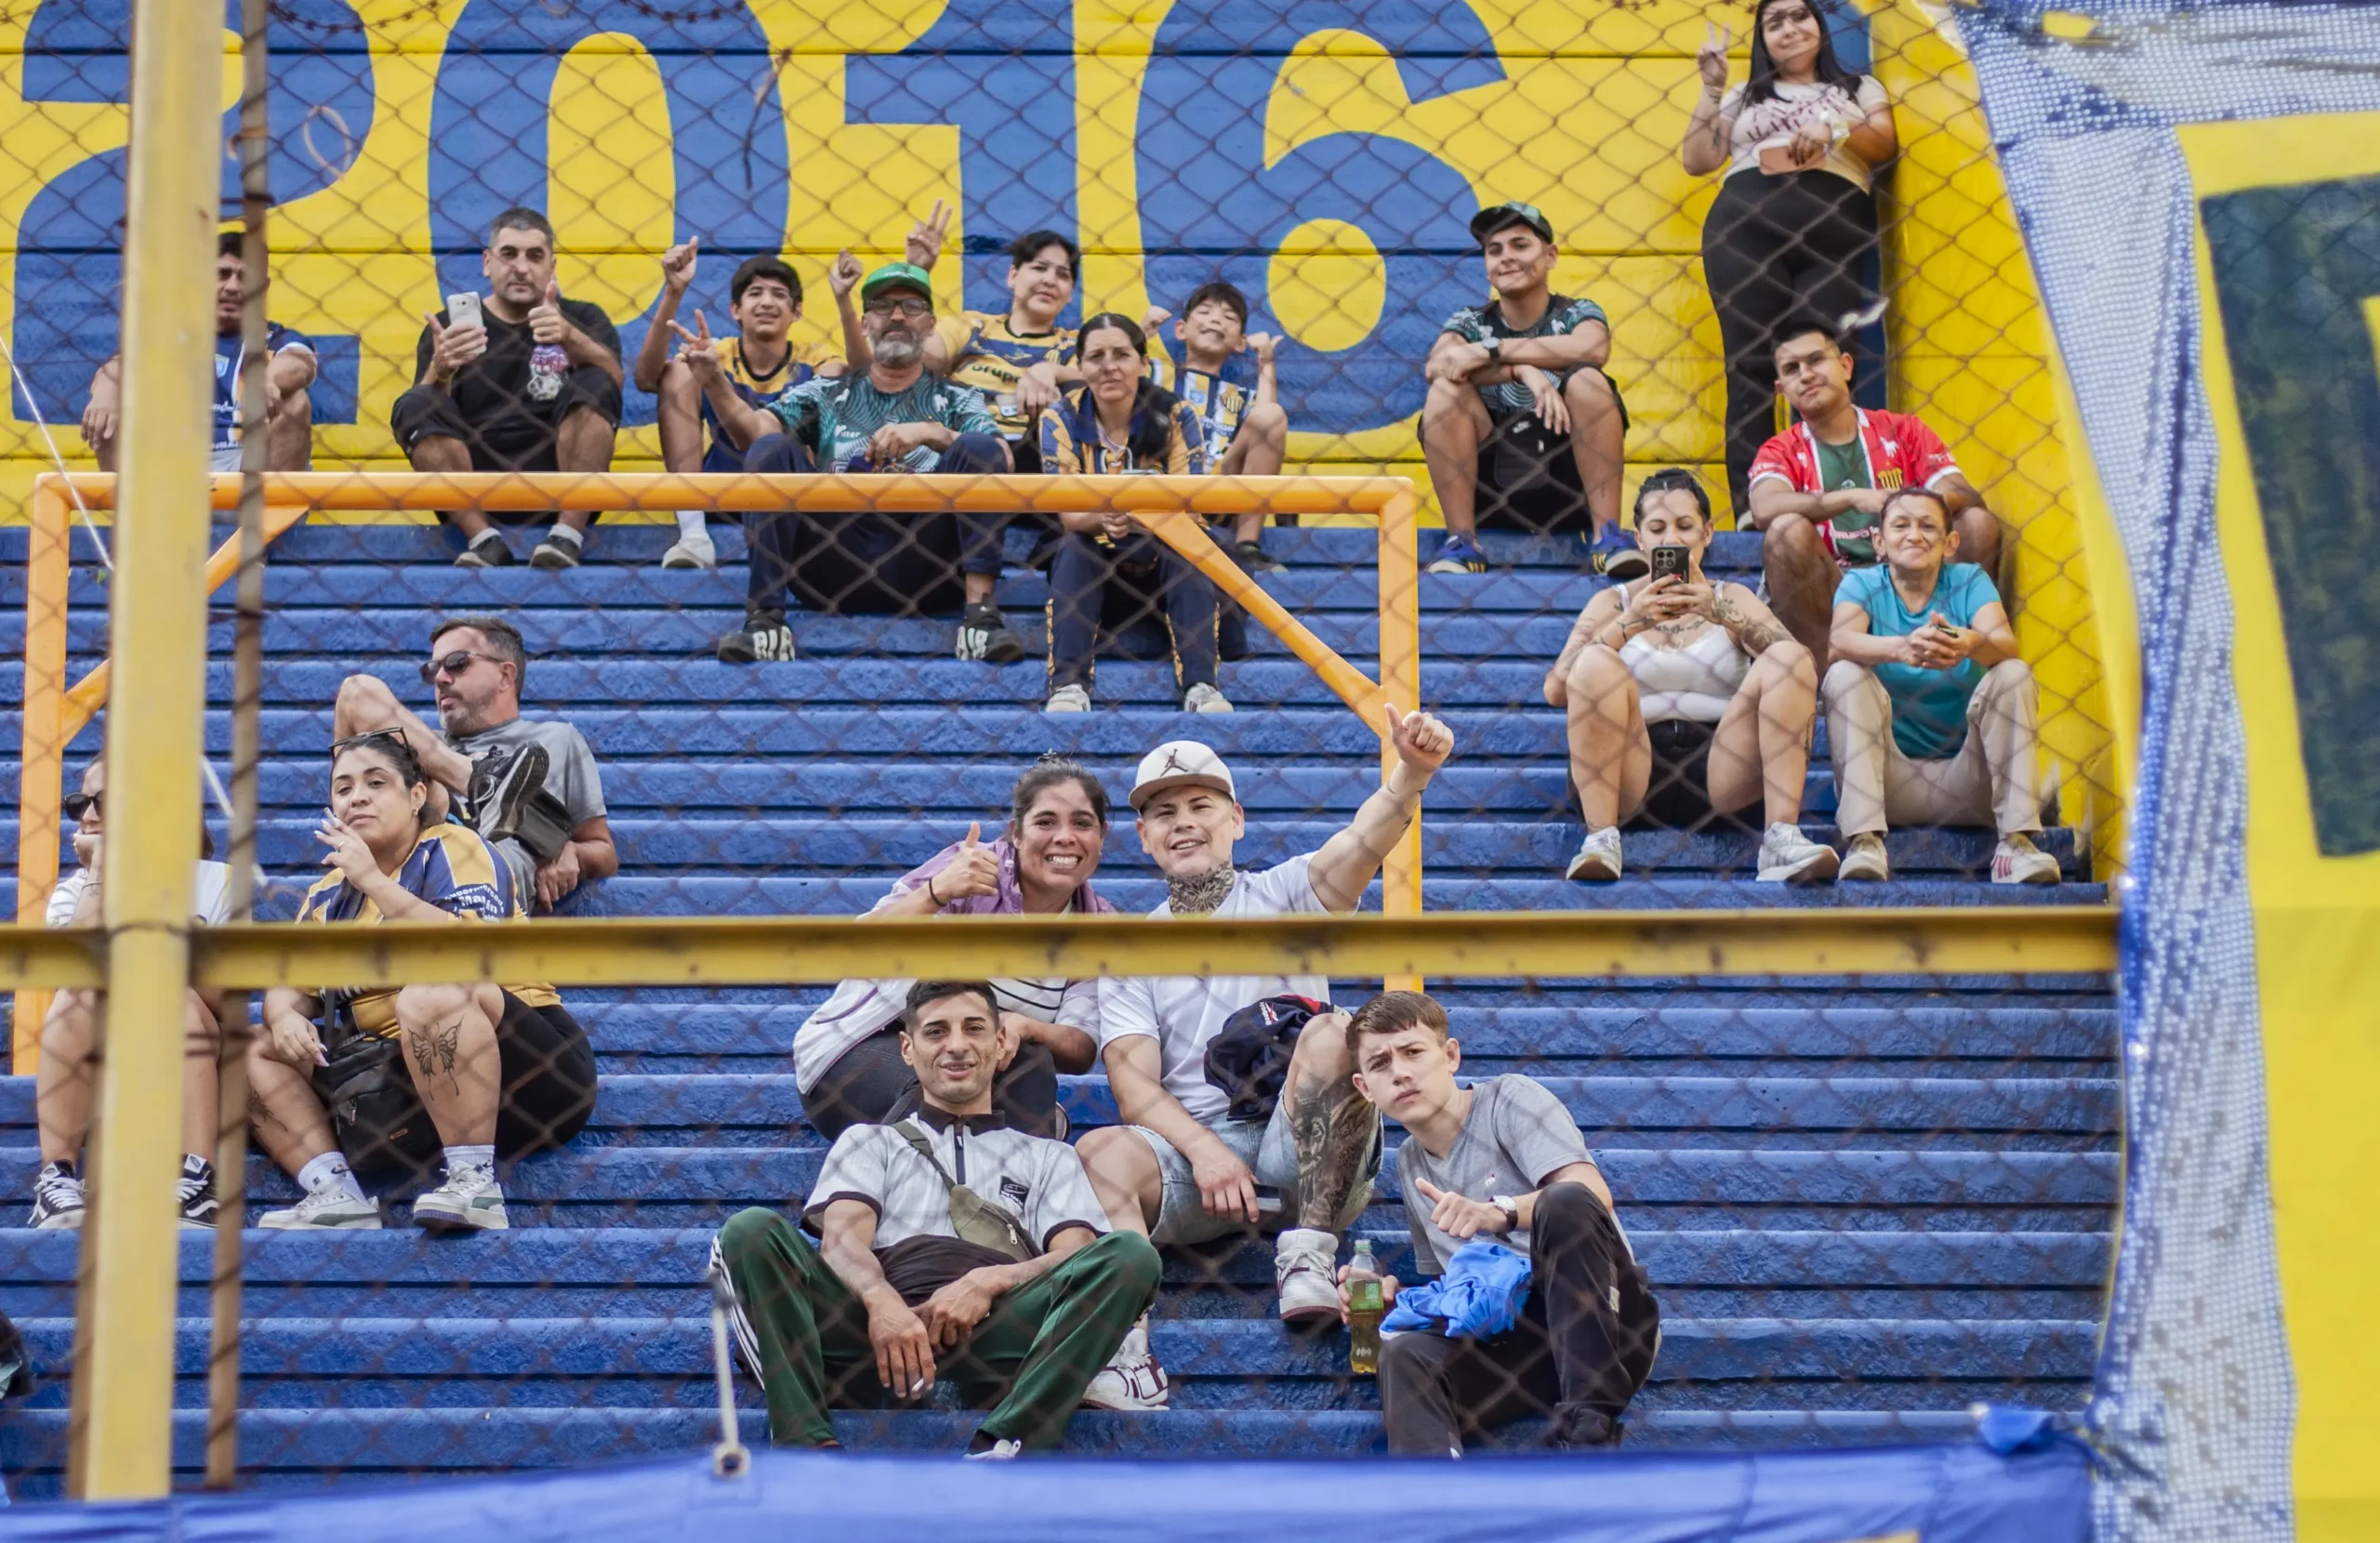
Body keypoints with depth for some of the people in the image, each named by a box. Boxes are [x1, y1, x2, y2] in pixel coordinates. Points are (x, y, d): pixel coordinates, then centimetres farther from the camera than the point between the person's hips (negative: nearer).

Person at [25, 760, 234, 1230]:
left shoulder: (214, 882, 3)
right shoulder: (74, 892, 8)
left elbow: (224, 1003, -7)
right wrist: (99, 872, -13)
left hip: (193, 1069, -1)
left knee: (175, 997, -32)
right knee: (76, 997, -29)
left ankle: (197, 1182, -45)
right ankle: (56, 1179, -38)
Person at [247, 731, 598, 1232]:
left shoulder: (454, 849, -3)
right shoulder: (328, 895, 17)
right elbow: (290, 985, 9)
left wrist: (373, 881, -21)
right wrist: (284, 1018, -15)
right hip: (398, 1076, 7)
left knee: (431, 991, -35)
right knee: (255, 1050, 1)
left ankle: (474, 1184, -35)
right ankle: (334, 1193, -20)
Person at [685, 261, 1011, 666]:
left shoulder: (956, 402, 18)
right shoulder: (824, 396, 20)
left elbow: (1001, 461, -2)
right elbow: (754, 429, 1)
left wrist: (931, 434, -17)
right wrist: (714, 382, -17)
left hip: (921, 565, -1)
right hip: (835, 565, 1)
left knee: (978, 448, -18)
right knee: (772, 449, -14)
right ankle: (765, 620, -24)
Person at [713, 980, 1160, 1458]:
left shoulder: (1047, 1156, 31)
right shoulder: (869, 1141, 29)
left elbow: (1076, 1259, 12)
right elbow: (841, 1237, 8)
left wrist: (988, 1282, -10)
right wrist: (882, 1303, -17)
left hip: (998, 1333, 0)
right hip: (880, 1328, 0)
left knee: (1131, 1253, -26)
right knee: (749, 1231, -22)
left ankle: (998, 1450, -43)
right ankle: (809, 1446, -40)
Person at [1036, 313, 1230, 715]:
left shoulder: (1176, 417, -10)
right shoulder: (1061, 421, -9)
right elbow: (1068, 515, -18)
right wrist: (1101, 518, -43)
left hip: (1163, 565, 0)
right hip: (1094, 568, 0)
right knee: (1072, 549, -31)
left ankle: (1200, 685, -43)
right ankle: (1068, 686, -43)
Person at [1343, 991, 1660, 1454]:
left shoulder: (1509, 1099, 2)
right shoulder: (1408, 1164, 20)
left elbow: (1593, 1194, -15)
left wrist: (1499, 1212, -33)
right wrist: (1393, 1294, 3)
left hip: (1609, 1330, -4)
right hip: (1513, 1346, 4)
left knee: (1565, 1201, -32)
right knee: (1404, 1354, -27)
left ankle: (1589, 1419, -33)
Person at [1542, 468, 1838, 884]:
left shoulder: (1732, 598, 19)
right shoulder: (1613, 602, 16)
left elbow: (1792, 661, -1)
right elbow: (1555, 690, -1)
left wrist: (1722, 613, -15)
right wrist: (1632, 622, -12)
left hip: (1719, 772, 1)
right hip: (1634, 773, -1)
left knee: (1790, 658, -18)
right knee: (1597, 662, -24)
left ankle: (1782, 838, -30)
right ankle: (1601, 840, -31)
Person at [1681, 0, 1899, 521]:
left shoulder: (1859, 88, 23)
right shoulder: (1744, 99, 25)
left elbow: (1884, 144, 7)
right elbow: (1697, 160, 16)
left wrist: (1832, 132, -10)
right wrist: (1711, 89, 10)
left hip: (1832, 231, -1)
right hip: (1745, 227, 1)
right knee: (1750, 365, -9)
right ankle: (1749, 515, -15)